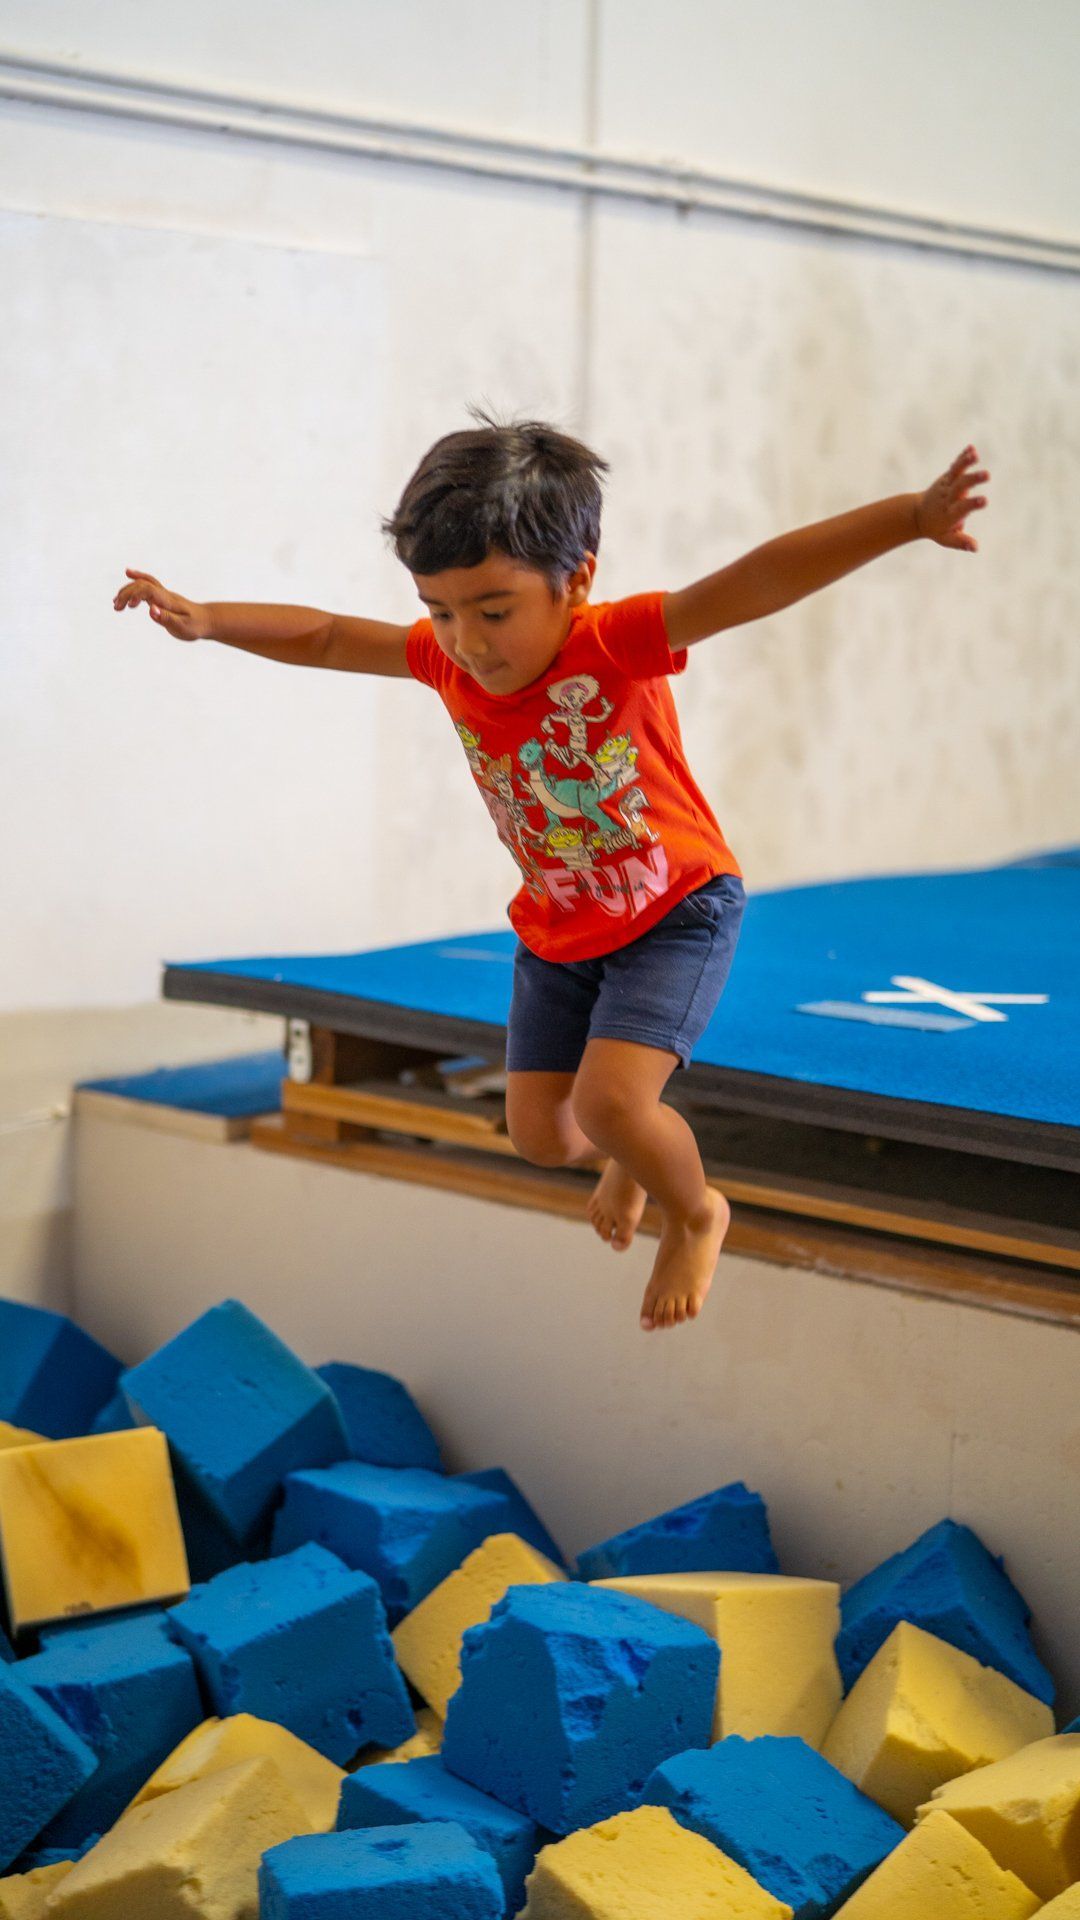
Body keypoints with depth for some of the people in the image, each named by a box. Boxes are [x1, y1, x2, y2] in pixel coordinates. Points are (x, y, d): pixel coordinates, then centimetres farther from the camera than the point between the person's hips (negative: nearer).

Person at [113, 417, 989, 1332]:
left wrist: (911, 517, -55)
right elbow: (324, 637, 1)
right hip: (557, 931, 6)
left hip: (677, 911, -6)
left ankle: (697, 1214, 11)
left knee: (608, 1098, -23)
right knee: (540, 1134, 9)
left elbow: (754, 583, -44)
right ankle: (632, 1155, 47)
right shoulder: (447, 659, -14)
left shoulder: (615, 642, -30)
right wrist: (206, 619, -11)